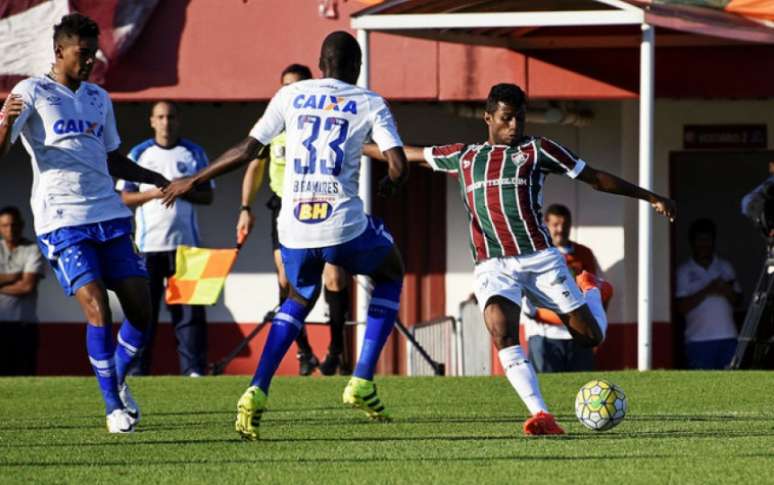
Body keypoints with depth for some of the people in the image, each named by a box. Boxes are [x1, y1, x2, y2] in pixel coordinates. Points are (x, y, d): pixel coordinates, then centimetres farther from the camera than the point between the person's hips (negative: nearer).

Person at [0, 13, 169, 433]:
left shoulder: (98, 98, 20)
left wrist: (159, 180, 19)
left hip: (109, 214, 6)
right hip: (62, 221, -6)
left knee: (140, 309, -1)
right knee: (97, 310, -16)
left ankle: (118, 378, 24)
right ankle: (113, 406, -5)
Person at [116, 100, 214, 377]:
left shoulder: (194, 154, 11)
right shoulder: (139, 154, 9)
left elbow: (207, 196, 10)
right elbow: (124, 197, 7)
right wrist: (153, 193, -10)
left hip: (185, 242, 1)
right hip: (148, 243, -1)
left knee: (190, 309, -5)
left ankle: (194, 369, -5)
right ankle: (137, 371, -2)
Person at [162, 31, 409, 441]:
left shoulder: (291, 96, 10)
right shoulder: (370, 104, 5)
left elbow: (247, 150, 9)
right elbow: (399, 166, -4)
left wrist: (193, 181, 20)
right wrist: (390, 185, 20)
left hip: (294, 229, 3)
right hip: (344, 226, -3)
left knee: (299, 299, 30)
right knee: (391, 272, 27)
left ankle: (256, 393, 8)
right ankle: (362, 383, 15)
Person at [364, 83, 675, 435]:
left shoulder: (537, 150, 7)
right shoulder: (463, 157, 15)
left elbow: (596, 178, 8)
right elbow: (409, 154, 27)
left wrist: (650, 198, 5)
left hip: (540, 258, -1)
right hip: (492, 266, 1)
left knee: (591, 337, 0)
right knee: (501, 332, -29)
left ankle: (590, 290, 37)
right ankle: (541, 417, -33)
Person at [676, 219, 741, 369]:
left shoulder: (725, 267, 13)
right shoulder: (684, 272, 2)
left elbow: (737, 300, 12)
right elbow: (682, 306, -6)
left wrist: (727, 292, -10)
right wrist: (706, 291, -16)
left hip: (727, 336, 3)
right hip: (698, 339, -3)